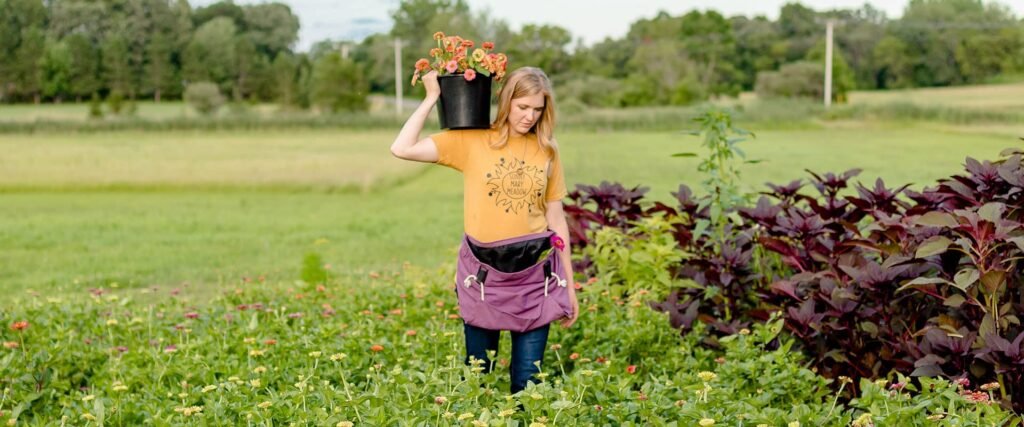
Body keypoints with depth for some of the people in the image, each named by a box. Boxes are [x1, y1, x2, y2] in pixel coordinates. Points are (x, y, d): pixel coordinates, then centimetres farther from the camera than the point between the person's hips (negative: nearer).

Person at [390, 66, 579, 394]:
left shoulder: (546, 150, 5)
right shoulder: (471, 141, -2)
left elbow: (556, 219, 9)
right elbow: (403, 149, -12)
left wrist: (569, 286, 8)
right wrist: (432, 98, -7)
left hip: (534, 270, 1)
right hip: (483, 270, -1)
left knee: (528, 380, 4)